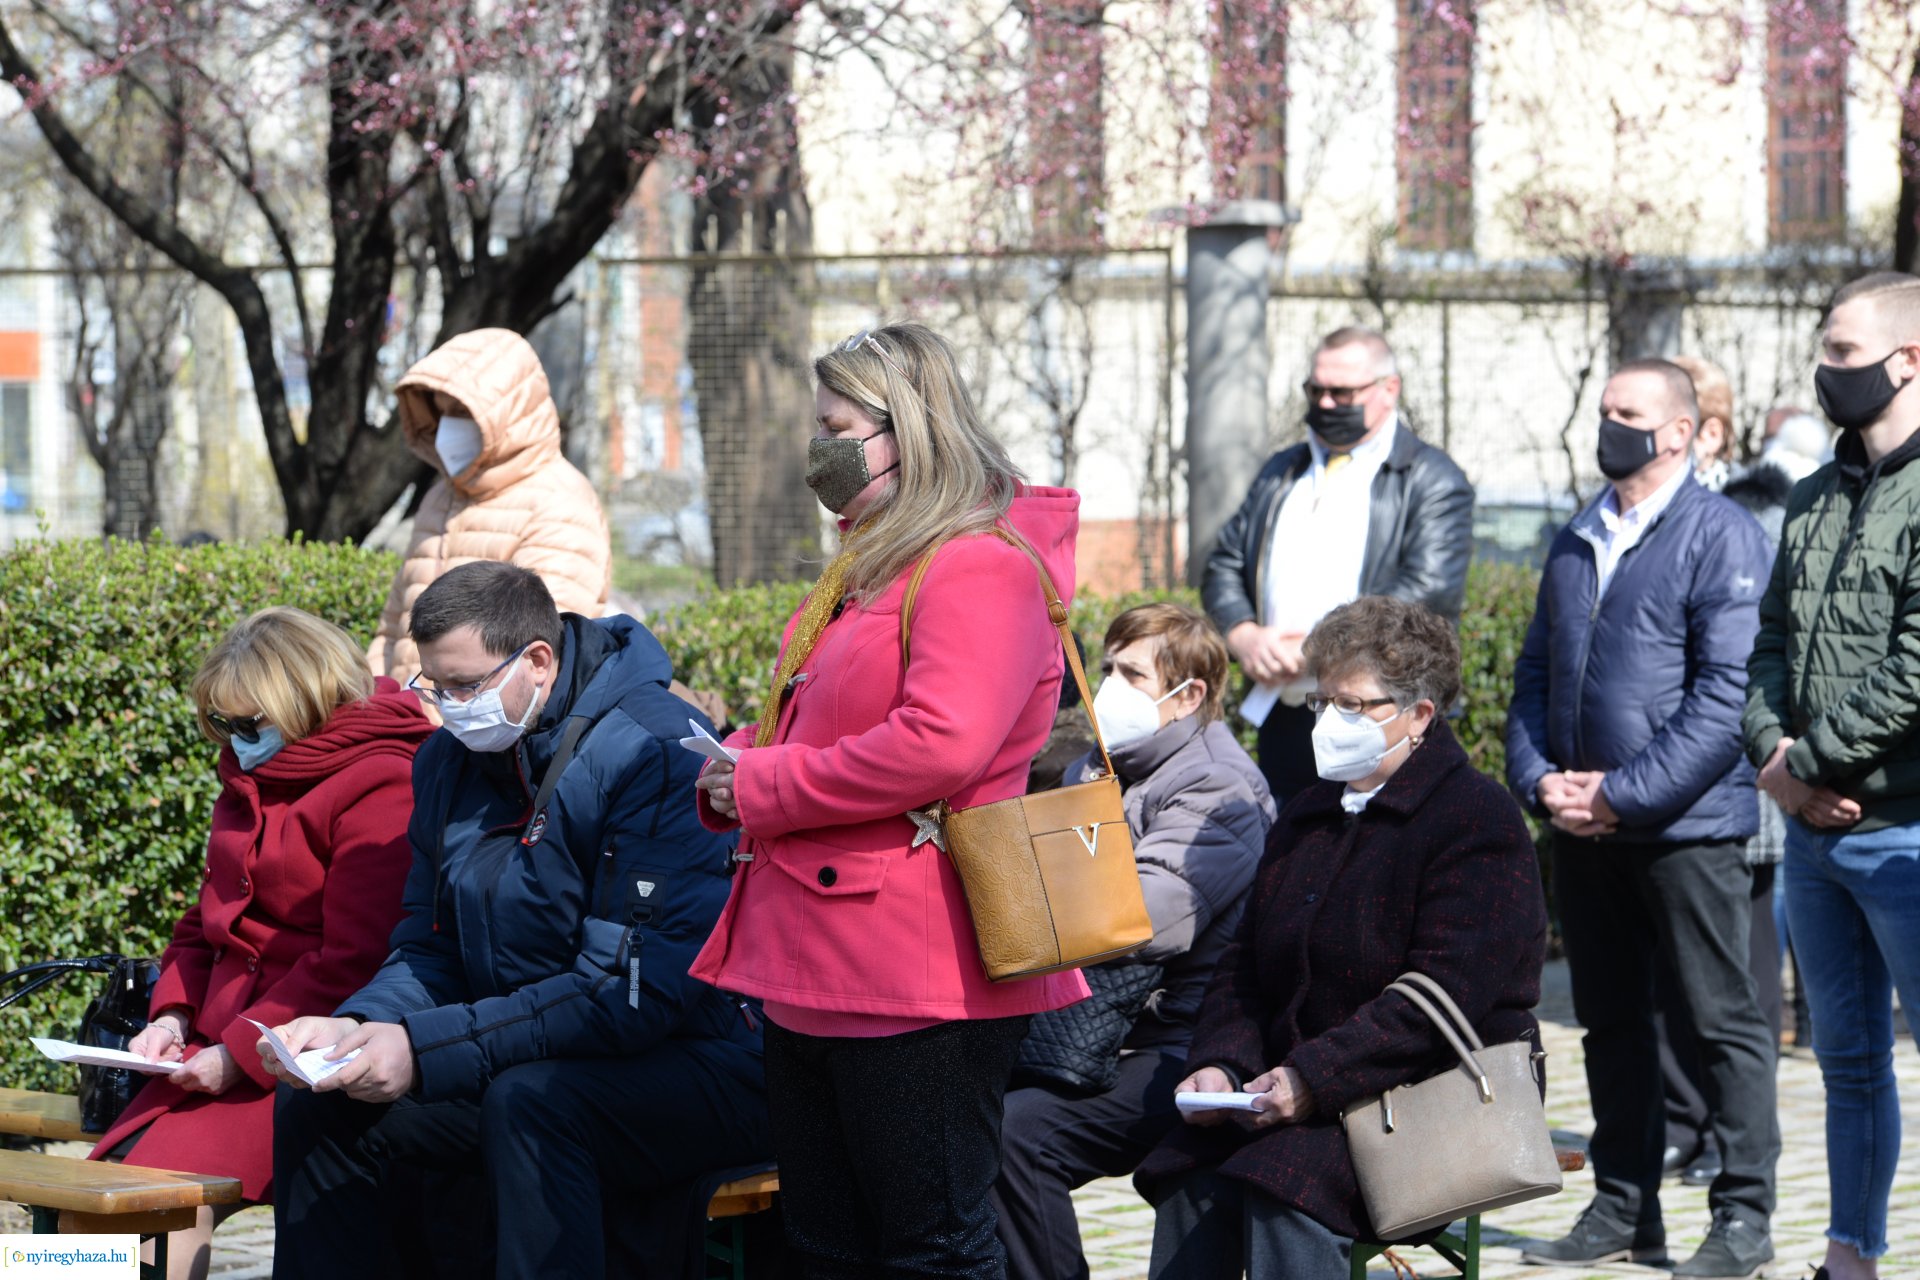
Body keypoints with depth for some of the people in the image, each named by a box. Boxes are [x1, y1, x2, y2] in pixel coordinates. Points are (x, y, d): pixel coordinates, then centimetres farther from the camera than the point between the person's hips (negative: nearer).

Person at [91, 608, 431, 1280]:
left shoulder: (380, 787, -11)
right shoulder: (251, 779, 19)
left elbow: (352, 961, -16)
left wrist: (239, 1055, -16)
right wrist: (171, 1016, 10)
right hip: (220, 1046, 8)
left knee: (172, 1181, -27)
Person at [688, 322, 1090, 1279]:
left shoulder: (982, 566, -14)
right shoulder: (866, 570, 20)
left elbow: (941, 743, -27)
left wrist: (761, 787, -16)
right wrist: (735, 768, 7)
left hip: (916, 977, -11)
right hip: (815, 970, 11)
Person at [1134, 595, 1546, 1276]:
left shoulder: (1477, 819, -7)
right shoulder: (1306, 817, 19)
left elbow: (1445, 996, -17)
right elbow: (1244, 964, 18)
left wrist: (1314, 1079, -23)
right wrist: (1218, 1062, -3)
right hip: (1303, 1096, 7)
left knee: (1287, 1183, -33)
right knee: (1187, 1177, -22)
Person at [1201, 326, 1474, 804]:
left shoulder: (1431, 481, -1)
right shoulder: (1281, 473, 21)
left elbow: (1429, 590, -14)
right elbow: (1224, 566, 17)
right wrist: (1245, 636, -5)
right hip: (1282, 723, 6)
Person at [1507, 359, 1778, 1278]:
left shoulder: (1721, 536, -7)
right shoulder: (1576, 544, 15)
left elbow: (1727, 693, -15)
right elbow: (1535, 676, 18)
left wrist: (1625, 794, -17)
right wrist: (1540, 779, -1)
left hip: (1686, 824, -7)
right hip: (1583, 827, 7)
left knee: (1723, 1021, -1)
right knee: (1611, 1022, 11)